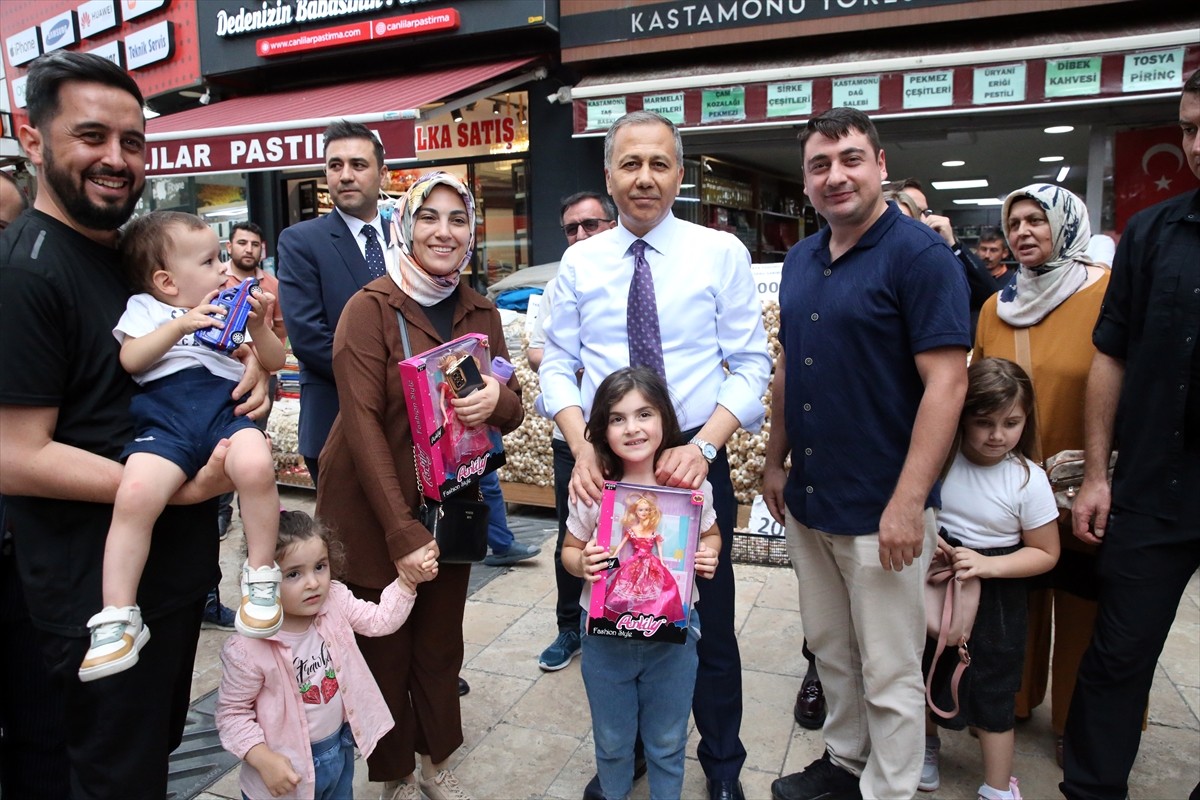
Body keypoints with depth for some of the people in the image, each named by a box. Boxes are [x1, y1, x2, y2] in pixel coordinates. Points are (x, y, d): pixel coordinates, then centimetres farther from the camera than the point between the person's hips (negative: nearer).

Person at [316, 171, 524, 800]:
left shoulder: (480, 312, 3)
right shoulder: (371, 307, -13)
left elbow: (512, 411, 6)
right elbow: (363, 422, -18)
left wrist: (498, 398, -19)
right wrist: (402, 531, -22)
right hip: (376, 515, -4)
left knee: (441, 647, 15)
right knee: (386, 653, 11)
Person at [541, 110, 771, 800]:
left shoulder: (723, 253, -3)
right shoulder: (579, 263, 4)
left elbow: (751, 366, -6)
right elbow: (558, 366, 3)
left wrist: (703, 445, -19)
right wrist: (581, 447, -14)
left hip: (695, 460, -1)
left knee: (708, 620, 11)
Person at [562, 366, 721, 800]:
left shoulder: (690, 484, -14)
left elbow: (711, 536, 4)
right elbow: (570, 549, 0)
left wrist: (708, 557, -17)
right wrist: (581, 562, -21)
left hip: (672, 636, 0)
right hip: (606, 636, 0)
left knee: (667, 742, 21)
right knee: (611, 741, 22)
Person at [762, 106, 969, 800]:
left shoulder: (920, 254, -12)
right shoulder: (800, 260, 9)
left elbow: (946, 382, -18)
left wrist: (907, 503, -21)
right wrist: (776, 460, 14)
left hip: (882, 509, -7)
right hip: (808, 500, 7)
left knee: (889, 674, 8)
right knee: (830, 647, 21)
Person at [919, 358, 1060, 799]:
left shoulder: (1029, 479, -14)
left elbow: (1045, 553, -7)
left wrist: (988, 565, -21)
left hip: (994, 599, -2)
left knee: (991, 694, 6)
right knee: (927, 676, 19)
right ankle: (927, 747, 46)